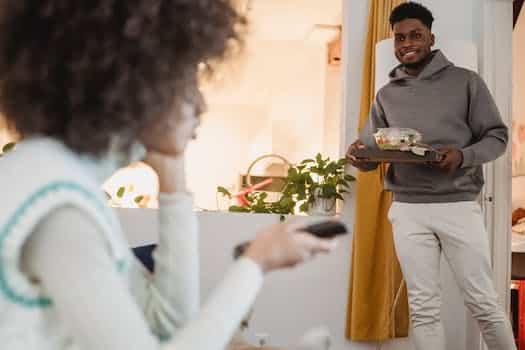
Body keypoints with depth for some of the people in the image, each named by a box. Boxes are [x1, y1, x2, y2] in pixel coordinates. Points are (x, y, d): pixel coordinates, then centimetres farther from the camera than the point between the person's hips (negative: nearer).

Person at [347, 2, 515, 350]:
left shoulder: (465, 81, 2)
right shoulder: (386, 95, 11)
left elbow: (497, 136, 1)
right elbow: (370, 151, 11)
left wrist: (463, 157, -19)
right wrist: (359, 155, -14)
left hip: (459, 205, -2)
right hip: (408, 210, 3)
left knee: (483, 301, 4)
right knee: (423, 306, 7)